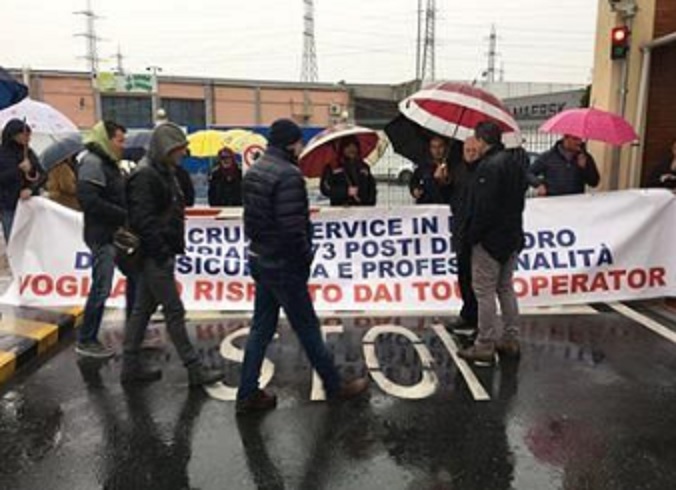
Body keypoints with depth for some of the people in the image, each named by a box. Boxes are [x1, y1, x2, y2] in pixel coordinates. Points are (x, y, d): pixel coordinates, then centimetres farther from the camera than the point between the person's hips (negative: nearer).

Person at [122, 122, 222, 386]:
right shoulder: (145, 175, -15)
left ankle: (131, 366, 23)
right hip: (155, 255, -10)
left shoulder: (164, 172, 15)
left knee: (142, 309, 14)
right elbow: (142, 220, -21)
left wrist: (171, 249, 13)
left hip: (160, 255, 10)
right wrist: (162, 253, -20)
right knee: (174, 312, -3)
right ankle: (195, 369, 5)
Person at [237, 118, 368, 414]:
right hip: (284, 264, -9)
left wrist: (260, 243, 12)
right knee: (307, 328, 5)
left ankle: (248, 394, 21)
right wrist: (306, 257, -9)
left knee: (262, 327, 14)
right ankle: (334, 387, 22)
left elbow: (251, 218, 12)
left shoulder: (254, 171, 9)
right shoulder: (288, 174, -20)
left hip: (260, 259, 9)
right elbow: (293, 227, -25)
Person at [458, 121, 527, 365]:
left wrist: (473, 235, -12)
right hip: (513, 236, 9)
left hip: (490, 238, -9)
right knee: (506, 288, 16)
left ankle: (485, 347, 4)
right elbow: (520, 200, 16)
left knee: (484, 292, -2)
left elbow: (484, 207, -22)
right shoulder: (514, 164, 12)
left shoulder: (488, 166, -18)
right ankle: (510, 340, 24)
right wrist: (512, 225, 18)